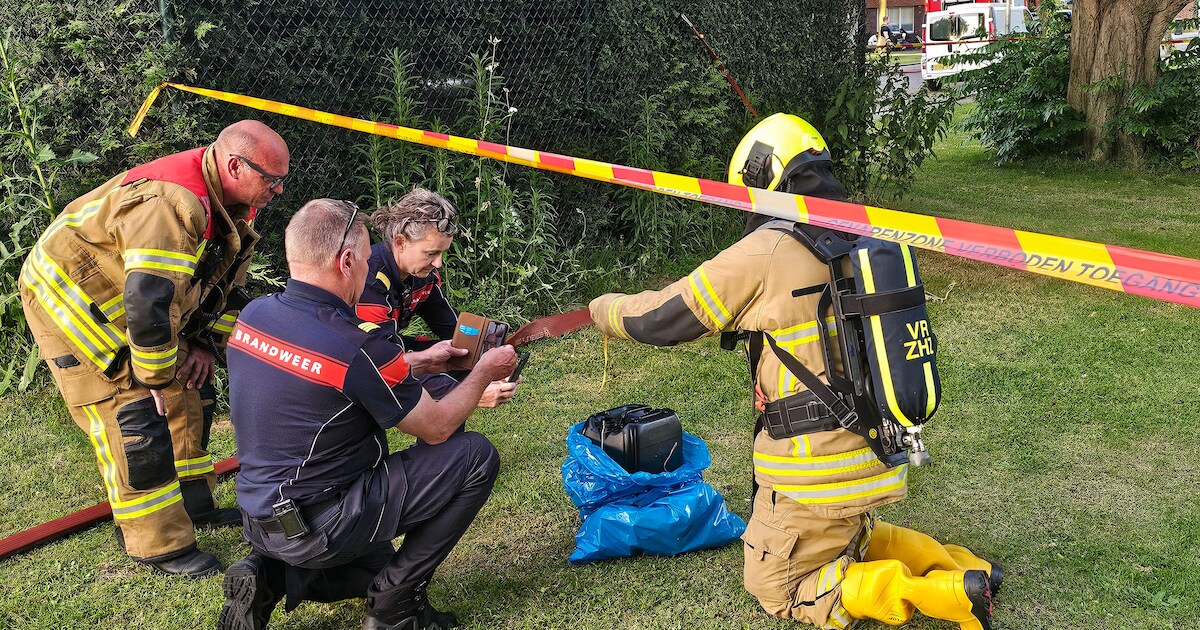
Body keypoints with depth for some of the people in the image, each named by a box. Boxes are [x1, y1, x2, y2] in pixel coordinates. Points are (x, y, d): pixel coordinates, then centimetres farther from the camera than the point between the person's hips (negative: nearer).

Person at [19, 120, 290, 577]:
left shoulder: (235, 206, -3)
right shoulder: (171, 204, -36)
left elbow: (228, 285, 10)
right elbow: (147, 303, -38)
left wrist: (206, 344, 1)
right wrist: (156, 376, -26)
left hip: (135, 303, 9)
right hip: (67, 297, -9)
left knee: (190, 394, 10)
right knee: (132, 416, -11)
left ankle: (193, 504, 27)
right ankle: (158, 545, -1)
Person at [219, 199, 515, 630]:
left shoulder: (253, 315, -3)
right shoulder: (357, 347, -26)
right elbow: (436, 429, -10)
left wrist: (419, 364, 18)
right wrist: (484, 372, 6)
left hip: (262, 518, 8)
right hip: (317, 526, -8)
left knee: (377, 567, 34)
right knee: (475, 455, -4)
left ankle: (269, 576, 8)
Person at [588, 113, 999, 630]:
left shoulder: (765, 253, -17)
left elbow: (660, 318, -8)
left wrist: (603, 308, 11)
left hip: (818, 469, -8)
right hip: (876, 450, 8)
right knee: (846, 541, 33)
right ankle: (949, 563, 13)